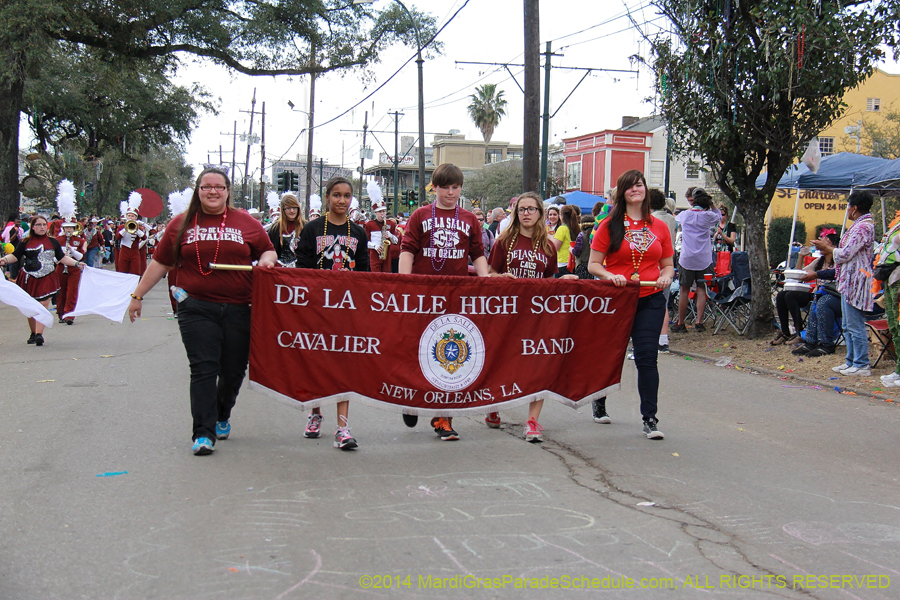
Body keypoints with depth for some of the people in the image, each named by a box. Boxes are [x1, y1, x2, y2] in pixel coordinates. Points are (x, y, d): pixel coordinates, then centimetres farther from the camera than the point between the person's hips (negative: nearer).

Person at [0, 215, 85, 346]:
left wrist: (77, 264, 2)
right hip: (29, 279, 0)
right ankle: (33, 333, 24)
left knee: (43, 305, -12)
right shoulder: (25, 242, 5)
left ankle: (39, 334, -18)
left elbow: (62, 258, 13)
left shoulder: (53, 242, 10)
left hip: (47, 279, 0)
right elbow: (15, 256, 0)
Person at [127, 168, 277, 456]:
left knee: (233, 370, 8)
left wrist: (266, 259, -4)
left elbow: (267, 251, 19)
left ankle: (222, 417, 34)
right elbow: (160, 263, 14)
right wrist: (138, 295, 15)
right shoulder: (181, 224, 9)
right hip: (197, 309, -1)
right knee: (203, 369, -8)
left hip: (238, 310, 1)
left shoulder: (246, 223, 9)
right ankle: (204, 433, -6)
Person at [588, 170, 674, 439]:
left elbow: (667, 264, 14)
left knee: (647, 356, -8)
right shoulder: (609, 225, 1)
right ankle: (600, 403, 37)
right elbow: (593, 265, -1)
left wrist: (666, 277, -7)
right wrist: (610, 276, -19)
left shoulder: (659, 227, 8)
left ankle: (650, 419, -3)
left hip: (650, 300, 1)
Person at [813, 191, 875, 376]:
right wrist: (830, 248, 13)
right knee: (848, 326, 16)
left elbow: (845, 254, -20)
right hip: (849, 282, 11)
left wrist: (827, 248, -4)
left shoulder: (863, 227, -16)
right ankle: (852, 361, 22)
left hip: (856, 282, -11)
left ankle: (861, 366, -4)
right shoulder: (859, 225, 17)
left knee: (855, 326, -7)